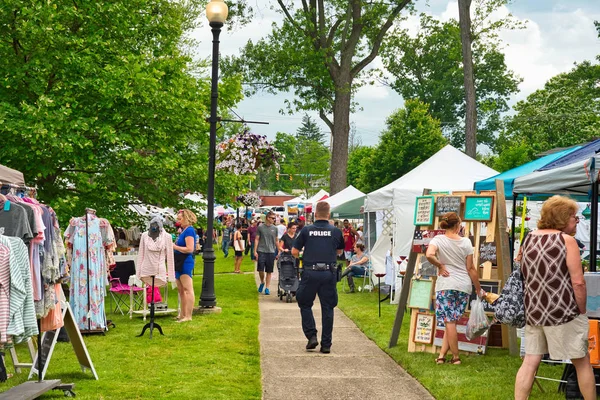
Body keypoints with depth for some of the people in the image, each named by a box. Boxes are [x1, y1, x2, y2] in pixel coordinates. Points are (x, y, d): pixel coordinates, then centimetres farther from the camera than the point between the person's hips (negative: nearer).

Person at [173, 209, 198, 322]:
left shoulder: (189, 230, -13)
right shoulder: (183, 231, 16)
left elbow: (189, 249, -20)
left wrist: (174, 246, -15)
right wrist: (173, 246, 6)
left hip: (186, 262, -11)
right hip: (180, 262, 11)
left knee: (187, 289, -10)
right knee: (181, 290, 16)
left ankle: (188, 316, -11)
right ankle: (182, 314, 25)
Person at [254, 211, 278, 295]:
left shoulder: (274, 228, 7)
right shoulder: (260, 227, 0)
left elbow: (276, 241, 14)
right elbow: (257, 239, 3)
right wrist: (255, 251, -3)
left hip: (271, 252, 2)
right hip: (261, 251, -2)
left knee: (269, 271, 3)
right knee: (260, 269, -7)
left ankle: (267, 288, 10)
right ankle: (262, 282, 21)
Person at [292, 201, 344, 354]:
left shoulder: (306, 230, 0)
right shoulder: (336, 231, 4)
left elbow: (294, 252, 2)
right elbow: (339, 251, 19)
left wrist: (302, 253, 23)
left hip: (310, 272, -1)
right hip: (329, 273, 1)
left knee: (305, 305, 16)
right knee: (327, 308, 7)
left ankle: (311, 336, 4)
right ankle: (326, 344, 9)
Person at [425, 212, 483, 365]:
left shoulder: (439, 239, -2)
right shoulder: (466, 242, 3)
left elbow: (429, 254, -22)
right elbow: (471, 268, 4)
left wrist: (440, 265, -4)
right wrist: (479, 289, 12)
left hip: (446, 285, -2)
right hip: (464, 286, 2)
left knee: (449, 322, 1)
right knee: (451, 321, 9)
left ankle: (455, 357, 3)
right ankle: (442, 355, 8)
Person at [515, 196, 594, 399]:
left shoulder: (528, 239, 9)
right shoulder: (566, 240, -10)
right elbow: (578, 282, -14)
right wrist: (581, 312, -3)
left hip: (532, 312, 6)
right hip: (562, 312, -6)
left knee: (530, 362, 8)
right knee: (582, 361, 10)